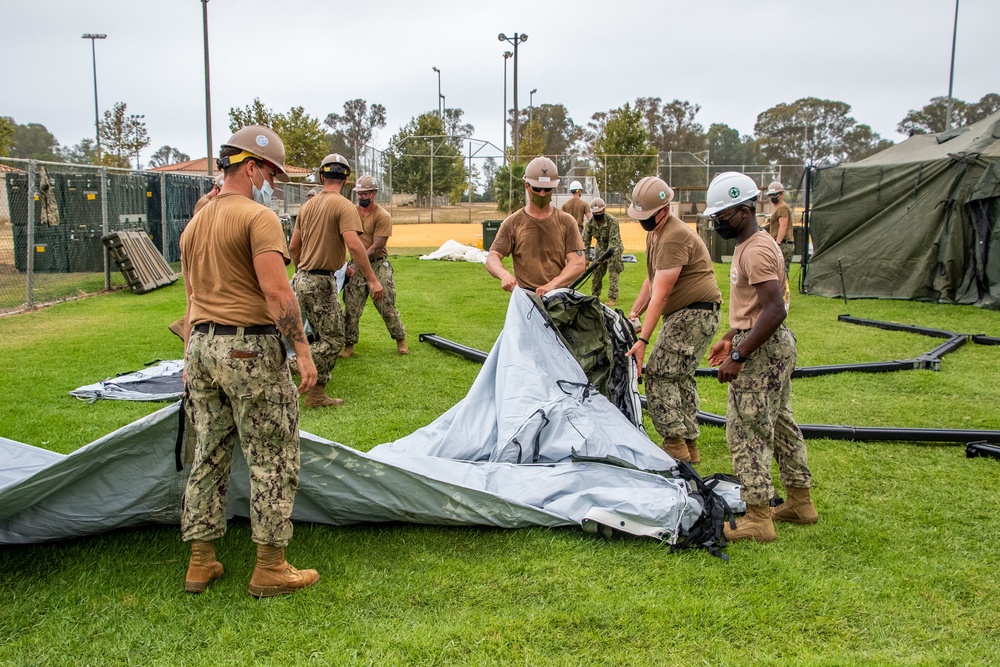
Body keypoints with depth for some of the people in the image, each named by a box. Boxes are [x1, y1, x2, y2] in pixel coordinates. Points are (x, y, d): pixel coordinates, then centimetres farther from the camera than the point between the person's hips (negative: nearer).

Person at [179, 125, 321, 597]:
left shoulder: (194, 224, 16)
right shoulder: (259, 217, -10)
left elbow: (192, 296, 19)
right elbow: (277, 292, -19)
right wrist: (303, 351, -16)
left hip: (201, 345, 8)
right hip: (249, 347, -8)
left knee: (209, 456, 15)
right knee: (273, 460, 2)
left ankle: (200, 563, 23)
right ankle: (270, 568, 9)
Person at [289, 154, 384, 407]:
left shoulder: (308, 205, 11)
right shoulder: (343, 206, -11)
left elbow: (293, 247, 15)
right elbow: (354, 245, -24)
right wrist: (372, 279, -23)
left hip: (303, 279, 8)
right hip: (321, 282, -8)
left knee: (323, 336, 18)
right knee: (333, 340, 0)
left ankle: (316, 393, 21)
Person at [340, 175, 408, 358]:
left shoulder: (382, 216, -9)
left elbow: (376, 246, -13)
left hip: (378, 265, -3)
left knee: (387, 306, 0)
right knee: (351, 307, 0)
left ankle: (400, 340, 17)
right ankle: (349, 345, 11)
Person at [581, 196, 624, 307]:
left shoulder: (612, 221, -27)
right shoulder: (589, 222, -13)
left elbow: (613, 241, -30)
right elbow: (585, 240, -8)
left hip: (614, 249, -5)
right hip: (600, 249, 5)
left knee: (612, 274, -11)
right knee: (595, 274, 4)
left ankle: (613, 299, -8)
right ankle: (595, 296, 20)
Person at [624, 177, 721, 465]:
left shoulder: (674, 238, -22)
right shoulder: (654, 232, 12)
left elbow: (661, 294, -25)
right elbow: (651, 280, 19)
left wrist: (643, 339, -26)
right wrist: (633, 314, 10)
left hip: (696, 313, -11)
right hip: (684, 313, 11)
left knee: (659, 373, -12)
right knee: (681, 376, 13)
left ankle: (674, 445, -8)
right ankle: (689, 445, 21)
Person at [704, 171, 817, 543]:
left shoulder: (756, 251, -20)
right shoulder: (750, 245, 13)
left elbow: (774, 310, -28)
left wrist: (738, 356, -28)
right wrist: (730, 337, 22)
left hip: (762, 351, -11)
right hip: (776, 346, 11)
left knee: (746, 432, -6)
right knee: (780, 425, 18)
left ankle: (758, 519, 1)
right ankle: (801, 502, 30)